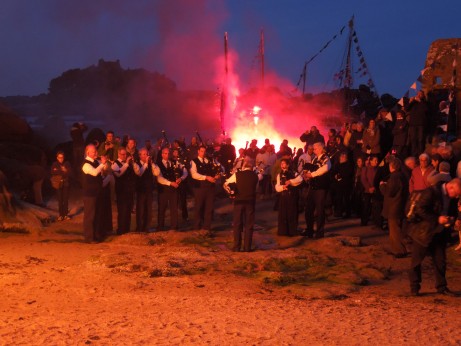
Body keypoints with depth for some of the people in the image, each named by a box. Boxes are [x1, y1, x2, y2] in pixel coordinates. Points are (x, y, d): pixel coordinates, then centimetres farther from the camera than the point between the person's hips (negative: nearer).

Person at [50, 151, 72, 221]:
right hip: (58, 184, -1)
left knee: (66, 200, 0)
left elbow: (70, 173, -5)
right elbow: (53, 172, -11)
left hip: (65, 184, 1)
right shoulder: (54, 164, 2)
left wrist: (59, 172, -13)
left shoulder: (67, 164, 3)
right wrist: (62, 171, -13)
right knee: (60, 200, 1)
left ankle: (66, 214, 8)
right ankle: (61, 215, 8)